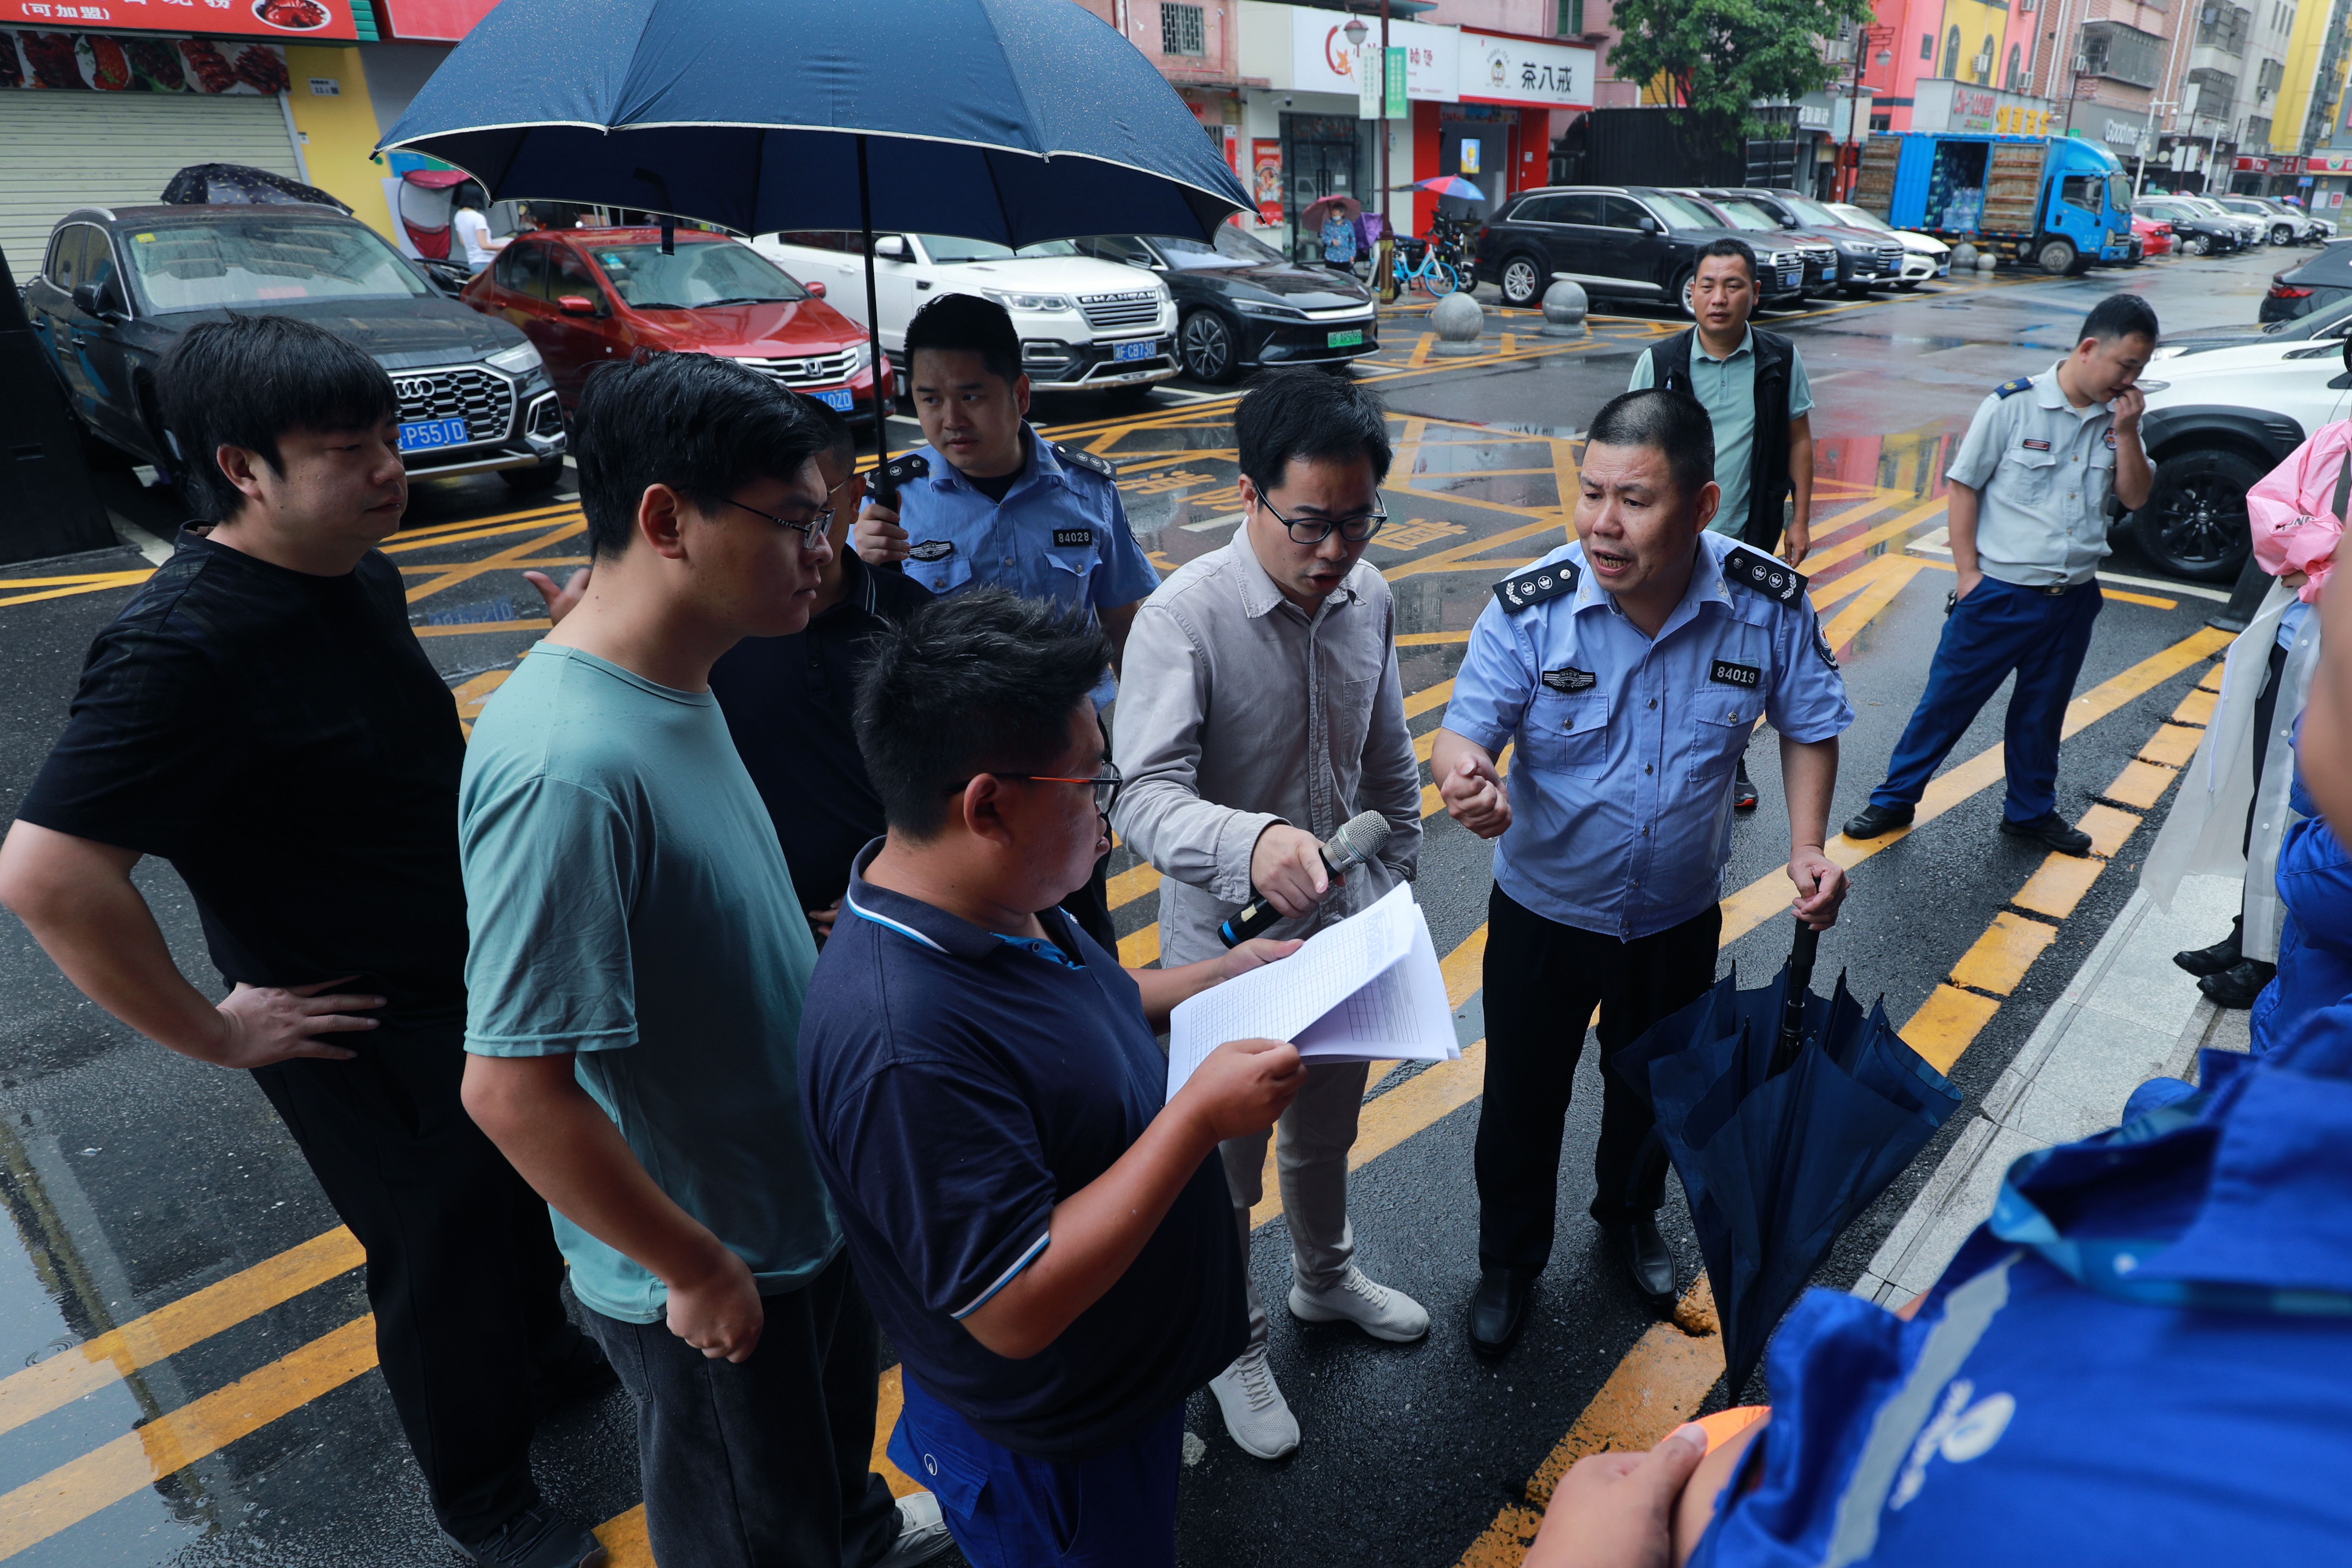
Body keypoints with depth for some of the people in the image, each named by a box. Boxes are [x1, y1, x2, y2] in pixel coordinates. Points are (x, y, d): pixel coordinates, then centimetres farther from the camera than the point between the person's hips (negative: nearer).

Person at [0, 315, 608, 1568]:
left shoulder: (362, 574, -1)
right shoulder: (183, 644, -29)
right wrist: (215, 1034, -23)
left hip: (479, 980, 8)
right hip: (369, 1039, -8)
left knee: (521, 1196, 27)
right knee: (440, 1254, 13)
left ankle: (534, 1348, 56)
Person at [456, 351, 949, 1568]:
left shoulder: (670, 688, -5)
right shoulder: (565, 767, -34)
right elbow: (513, 1089, -32)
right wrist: (699, 1271, -21)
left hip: (803, 1192, 8)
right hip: (711, 1266, -8)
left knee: (835, 1415, 34)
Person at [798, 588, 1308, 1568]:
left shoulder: (1001, 903, -10)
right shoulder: (903, 1048, -40)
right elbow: (1016, 1310, -34)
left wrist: (1214, 979, 1)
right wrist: (1200, 1114, -34)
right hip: (1045, 1448, -8)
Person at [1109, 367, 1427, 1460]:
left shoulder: (1367, 596, -4)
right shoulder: (1182, 619, -24)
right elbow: (1146, 797, -33)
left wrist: (1396, 889, 10)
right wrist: (1251, 844, -51)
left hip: (1345, 930, 6)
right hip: (1229, 943, -5)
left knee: (1326, 1131, 28)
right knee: (1226, 1164, 16)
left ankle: (1325, 1278, 57)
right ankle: (1231, 1344, 42)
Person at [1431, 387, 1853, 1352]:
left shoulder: (1769, 603, -17)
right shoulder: (1530, 608, -23)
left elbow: (1809, 725, -2)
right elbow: (1462, 732, -24)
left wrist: (1808, 845, -15)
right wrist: (1465, 776, -48)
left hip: (1679, 914, 2)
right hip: (1545, 910, -2)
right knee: (1522, 1100, 15)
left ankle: (1631, 1217, 58)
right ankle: (1509, 1261, 43)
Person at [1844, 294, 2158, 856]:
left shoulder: (2116, 418, 5)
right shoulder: (2013, 405, -10)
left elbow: (2136, 497, 6)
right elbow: (1964, 486, -7)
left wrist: (2126, 433, -9)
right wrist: (1968, 572, -9)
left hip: (2073, 598, 5)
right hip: (2000, 594, -5)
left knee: (2042, 713, 17)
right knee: (1948, 700, 4)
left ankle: (2031, 811, 33)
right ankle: (1895, 799, 17)